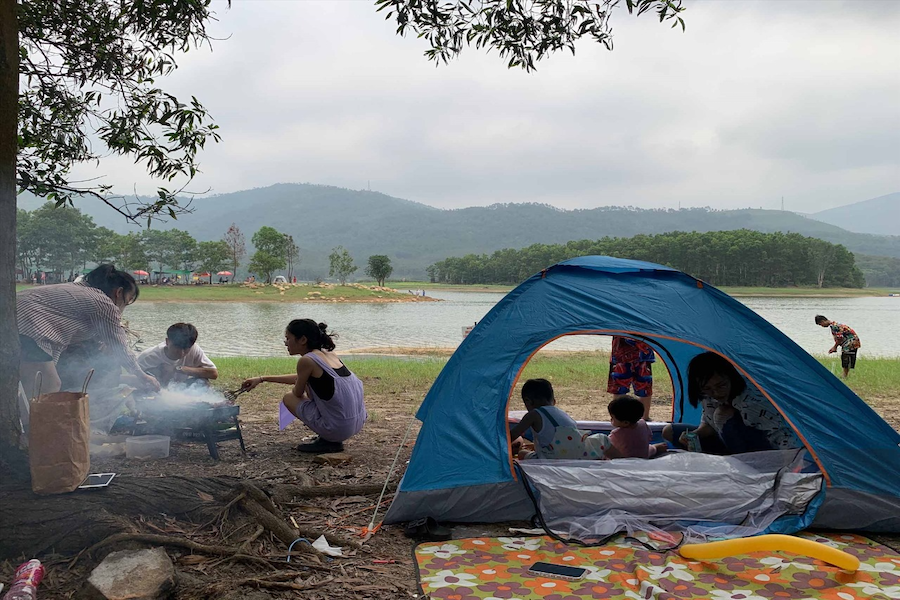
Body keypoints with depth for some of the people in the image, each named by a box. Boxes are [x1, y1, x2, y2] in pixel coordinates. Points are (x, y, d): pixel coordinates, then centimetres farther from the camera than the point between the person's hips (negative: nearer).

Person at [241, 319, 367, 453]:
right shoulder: (329, 354, 12)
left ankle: (327, 442, 4)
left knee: (289, 398, 14)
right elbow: (301, 379, 27)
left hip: (339, 429, -8)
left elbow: (298, 393, 4)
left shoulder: (307, 360, -12)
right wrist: (262, 379, 31)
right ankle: (327, 438, 19)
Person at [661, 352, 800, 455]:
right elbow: (708, 424, 6)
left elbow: (780, 431, -35)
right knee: (670, 431, 4)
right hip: (729, 446, 8)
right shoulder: (707, 397, -9)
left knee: (724, 414, -33)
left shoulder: (750, 402, -32)